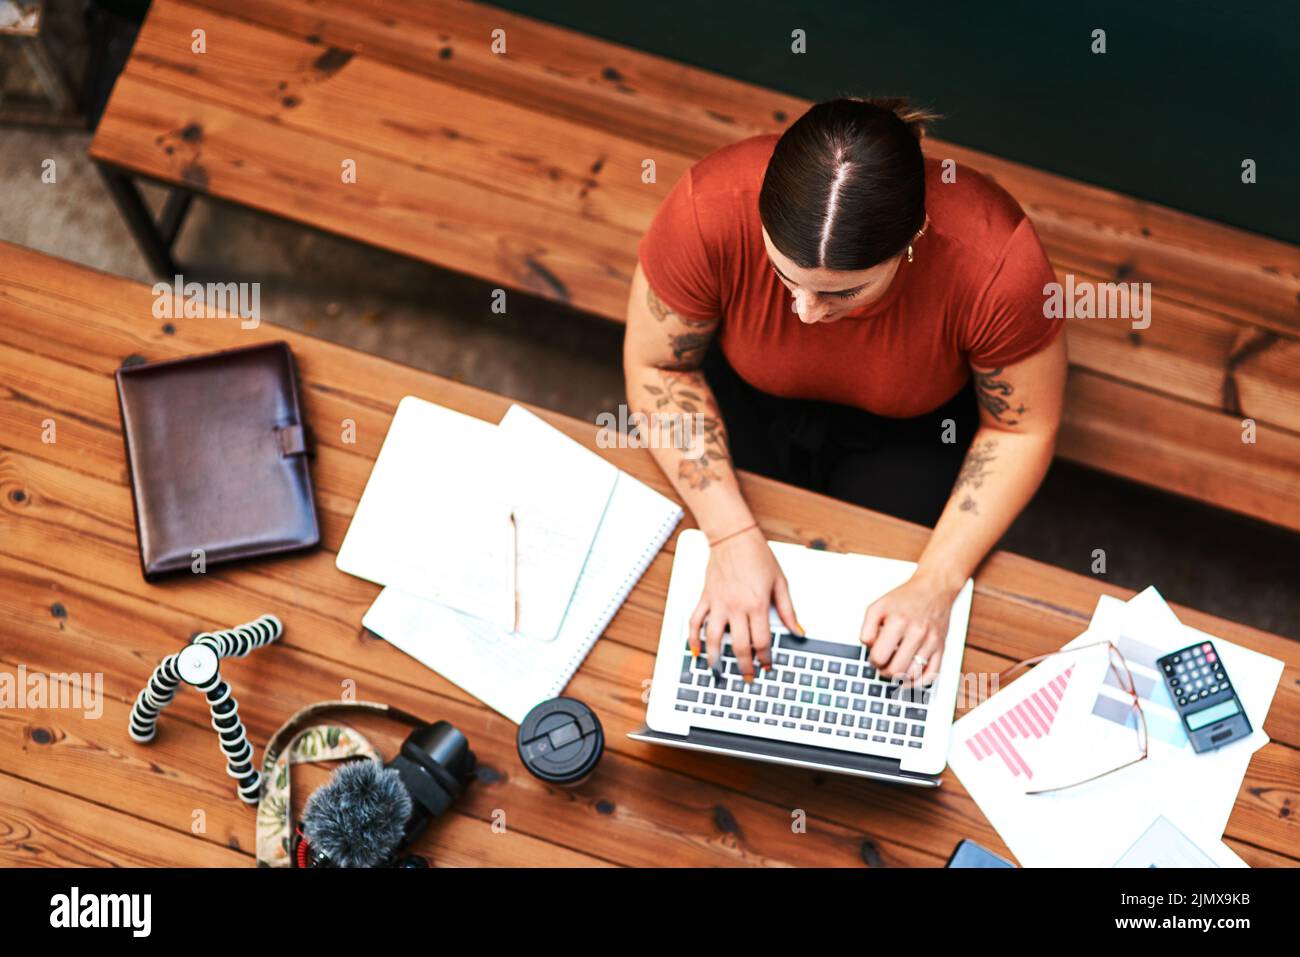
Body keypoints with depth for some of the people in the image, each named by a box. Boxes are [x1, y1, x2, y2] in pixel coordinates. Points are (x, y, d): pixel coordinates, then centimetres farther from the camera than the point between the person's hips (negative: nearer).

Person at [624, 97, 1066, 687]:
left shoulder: (996, 261, -37)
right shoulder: (710, 210, -36)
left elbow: (1021, 430, -18)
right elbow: (657, 367, -19)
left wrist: (936, 586, -27)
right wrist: (732, 537, -27)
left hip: (911, 428, -1)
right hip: (749, 395, 1)